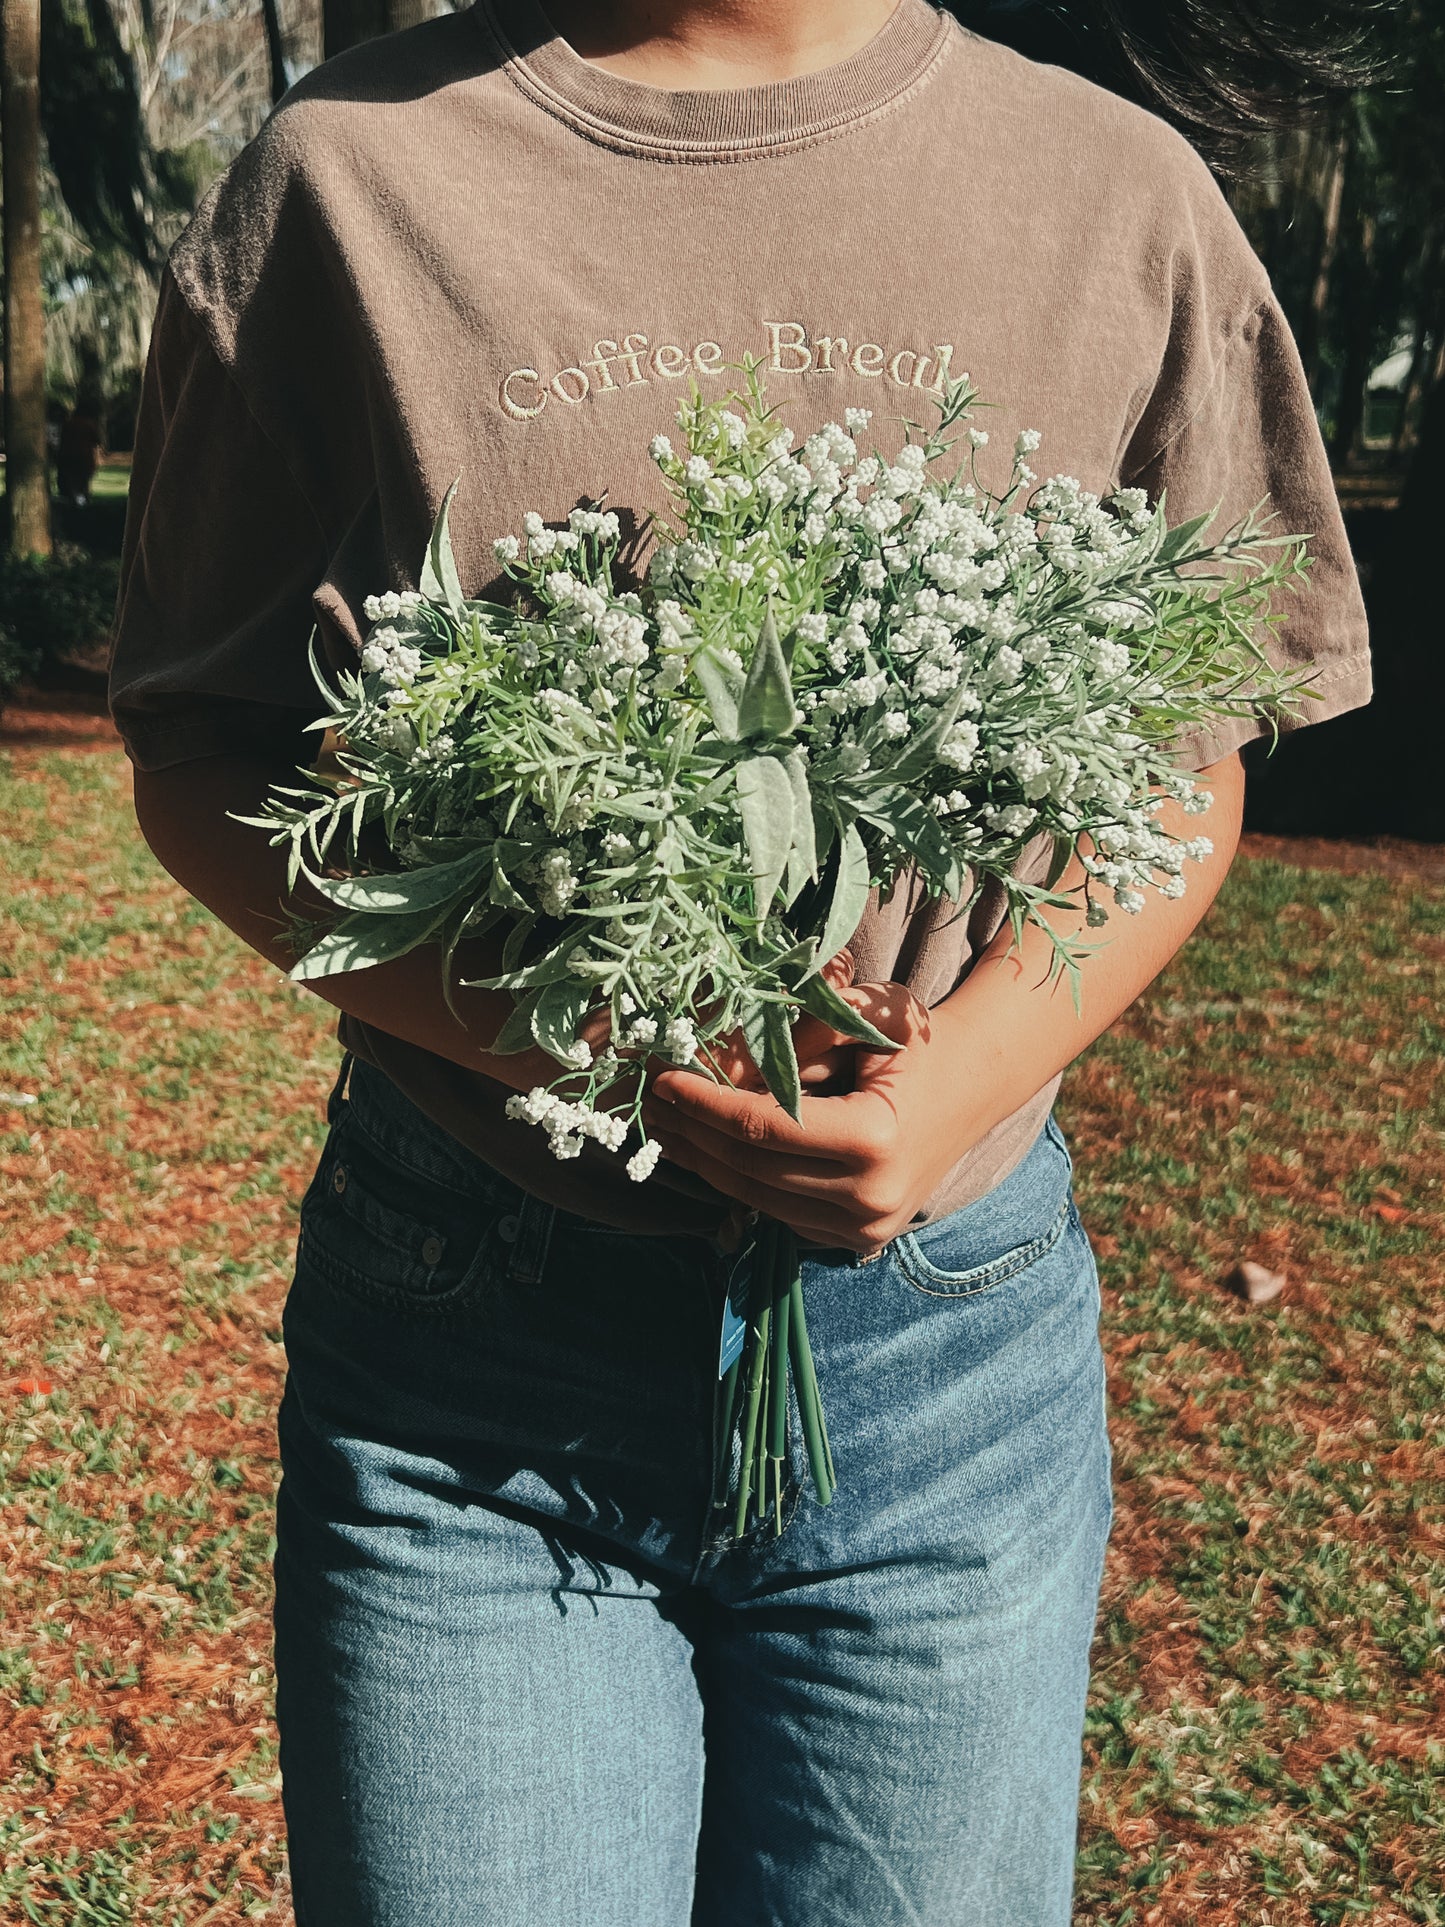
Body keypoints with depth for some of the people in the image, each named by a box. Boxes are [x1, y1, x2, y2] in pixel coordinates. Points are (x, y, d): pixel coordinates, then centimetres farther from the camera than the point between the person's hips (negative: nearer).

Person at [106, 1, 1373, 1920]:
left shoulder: (1123, 196, 2)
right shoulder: (350, 168, -1)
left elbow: (1186, 767, 7)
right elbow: (197, 753, 2)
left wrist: (977, 1064, -12)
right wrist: (506, 1014, -16)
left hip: (954, 1326, 2)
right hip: (463, 1348, -1)